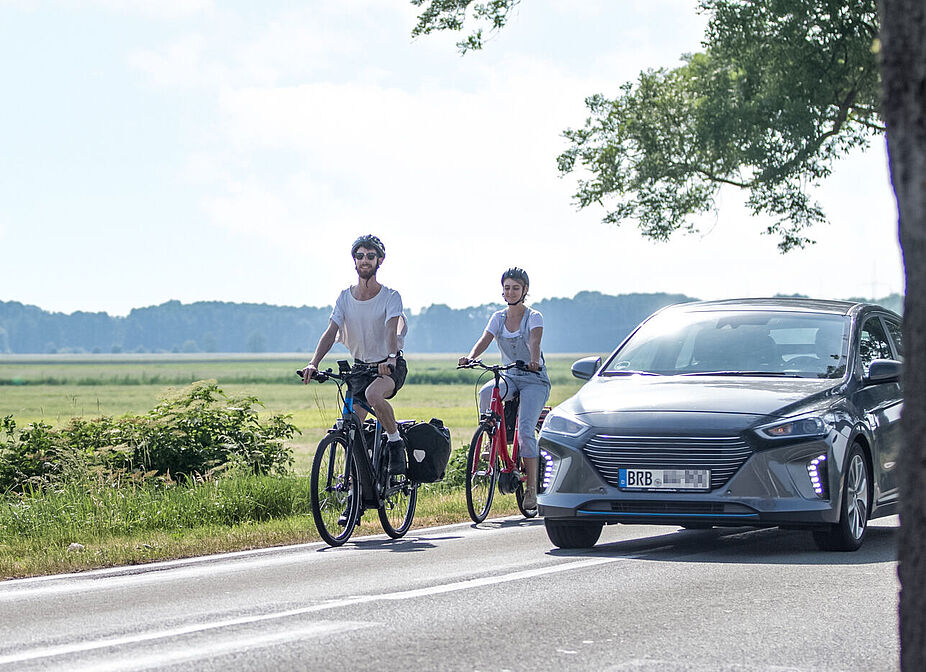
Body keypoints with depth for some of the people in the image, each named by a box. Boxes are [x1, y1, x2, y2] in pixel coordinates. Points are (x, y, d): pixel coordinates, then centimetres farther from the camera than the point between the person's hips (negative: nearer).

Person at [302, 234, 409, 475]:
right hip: (361, 365, 5)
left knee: (373, 395, -36)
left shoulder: (391, 297, -10)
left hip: (390, 366, -5)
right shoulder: (345, 298, 0)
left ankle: (396, 442, -16)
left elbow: (392, 330, -26)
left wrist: (390, 359, -46)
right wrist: (314, 363, -27)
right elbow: (331, 332, -10)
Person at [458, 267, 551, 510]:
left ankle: (531, 488, -13)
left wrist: (534, 361, -45)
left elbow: (534, 342, -24)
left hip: (534, 379, -4)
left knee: (525, 430, -19)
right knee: (485, 393, -32)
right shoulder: (498, 318, 7)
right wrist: (470, 357, -29)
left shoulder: (534, 317, -5)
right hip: (509, 377, 4)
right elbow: (484, 341, -7)